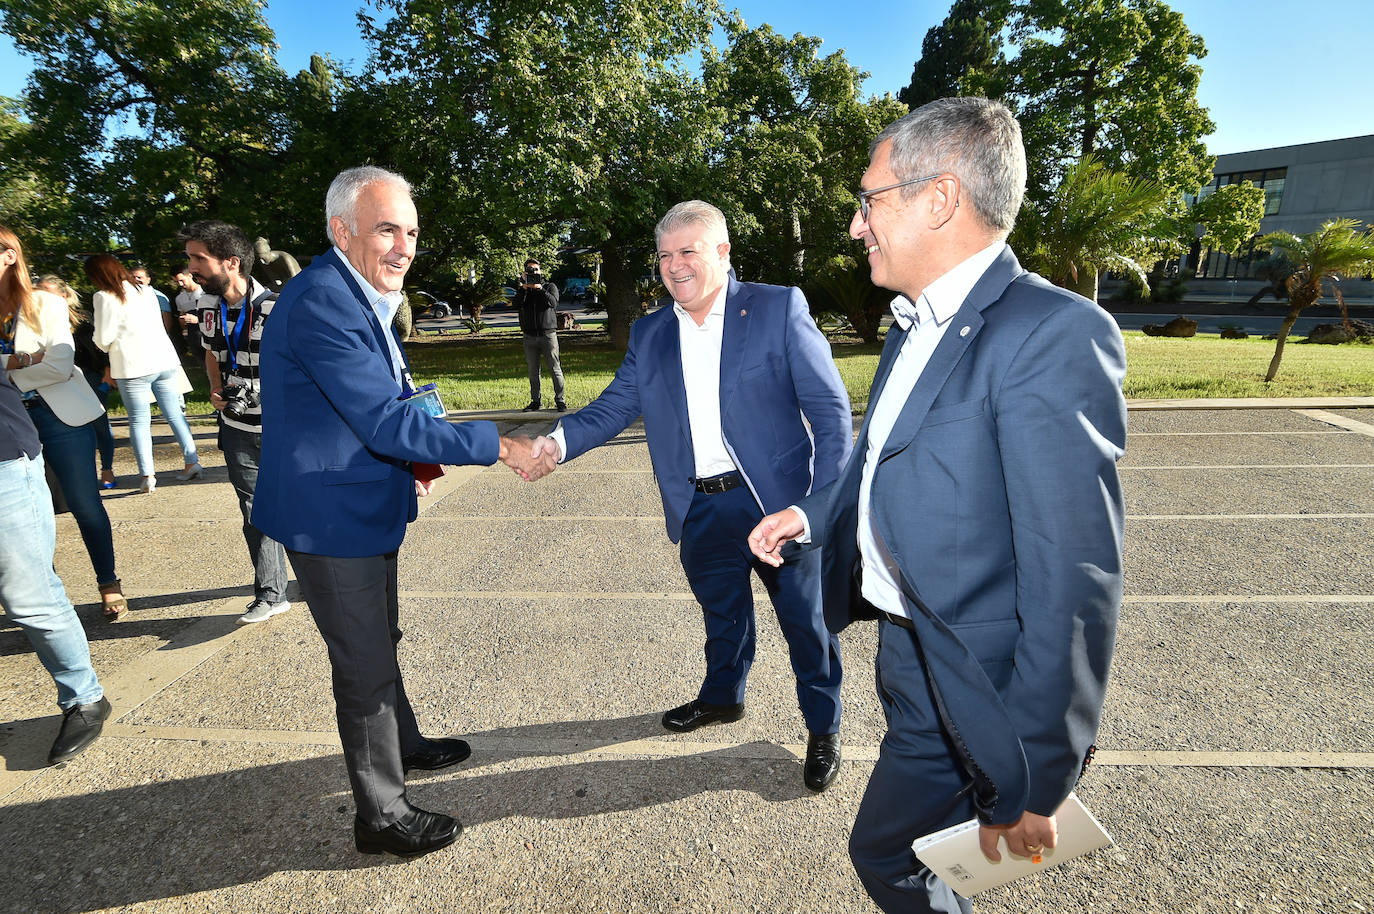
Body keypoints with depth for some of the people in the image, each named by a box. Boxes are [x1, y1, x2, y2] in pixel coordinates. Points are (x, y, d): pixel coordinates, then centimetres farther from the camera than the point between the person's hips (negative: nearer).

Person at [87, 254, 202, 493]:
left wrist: (108, 347, 15)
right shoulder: (145, 291, 12)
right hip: (165, 359, 5)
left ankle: (148, 475, -1)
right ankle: (192, 461, 10)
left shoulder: (104, 297, -6)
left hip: (134, 366, -5)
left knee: (138, 420, 2)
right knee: (174, 413, 11)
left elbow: (104, 339, -8)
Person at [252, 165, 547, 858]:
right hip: (333, 518, -10)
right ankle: (382, 815, 23)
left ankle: (402, 743, 49)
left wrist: (409, 460, 4)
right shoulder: (322, 302, -24)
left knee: (378, 642, 26)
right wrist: (499, 446, -26)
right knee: (365, 665, 4)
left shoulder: (358, 295, 10)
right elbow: (386, 421, -29)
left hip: (361, 510, 10)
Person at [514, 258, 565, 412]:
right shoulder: (522, 290, 13)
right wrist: (524, 287, -13)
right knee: (533, 371, 7)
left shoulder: (550, 287, 8)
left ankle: (560, 401, 3)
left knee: (555, 370, -3)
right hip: (530, 337, 3)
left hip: (548, 335, -2)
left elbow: (553, 303, -12)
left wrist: (539, 288, -15)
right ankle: (536, 401, 15)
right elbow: (517, 306, -6)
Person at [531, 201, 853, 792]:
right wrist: (557, 442, -16)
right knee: (722, 616, 23)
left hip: (778, 501, -3)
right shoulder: (650, 335, 7)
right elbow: (613, 408, 4)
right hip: (701, 511, 4)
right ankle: (723, 696, 49)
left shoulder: (778, 308, -7)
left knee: (806, 621, 10)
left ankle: (824, 728, 33)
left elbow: (830, 410, -8)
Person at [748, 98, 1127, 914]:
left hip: (967, 686, -8)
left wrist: (1036, 780, -21)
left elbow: (1073, 581, -27)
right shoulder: (915, 325, 5)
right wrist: (811, 514, 10)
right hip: (906, 653, 9)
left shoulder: (1051, 334, -25)